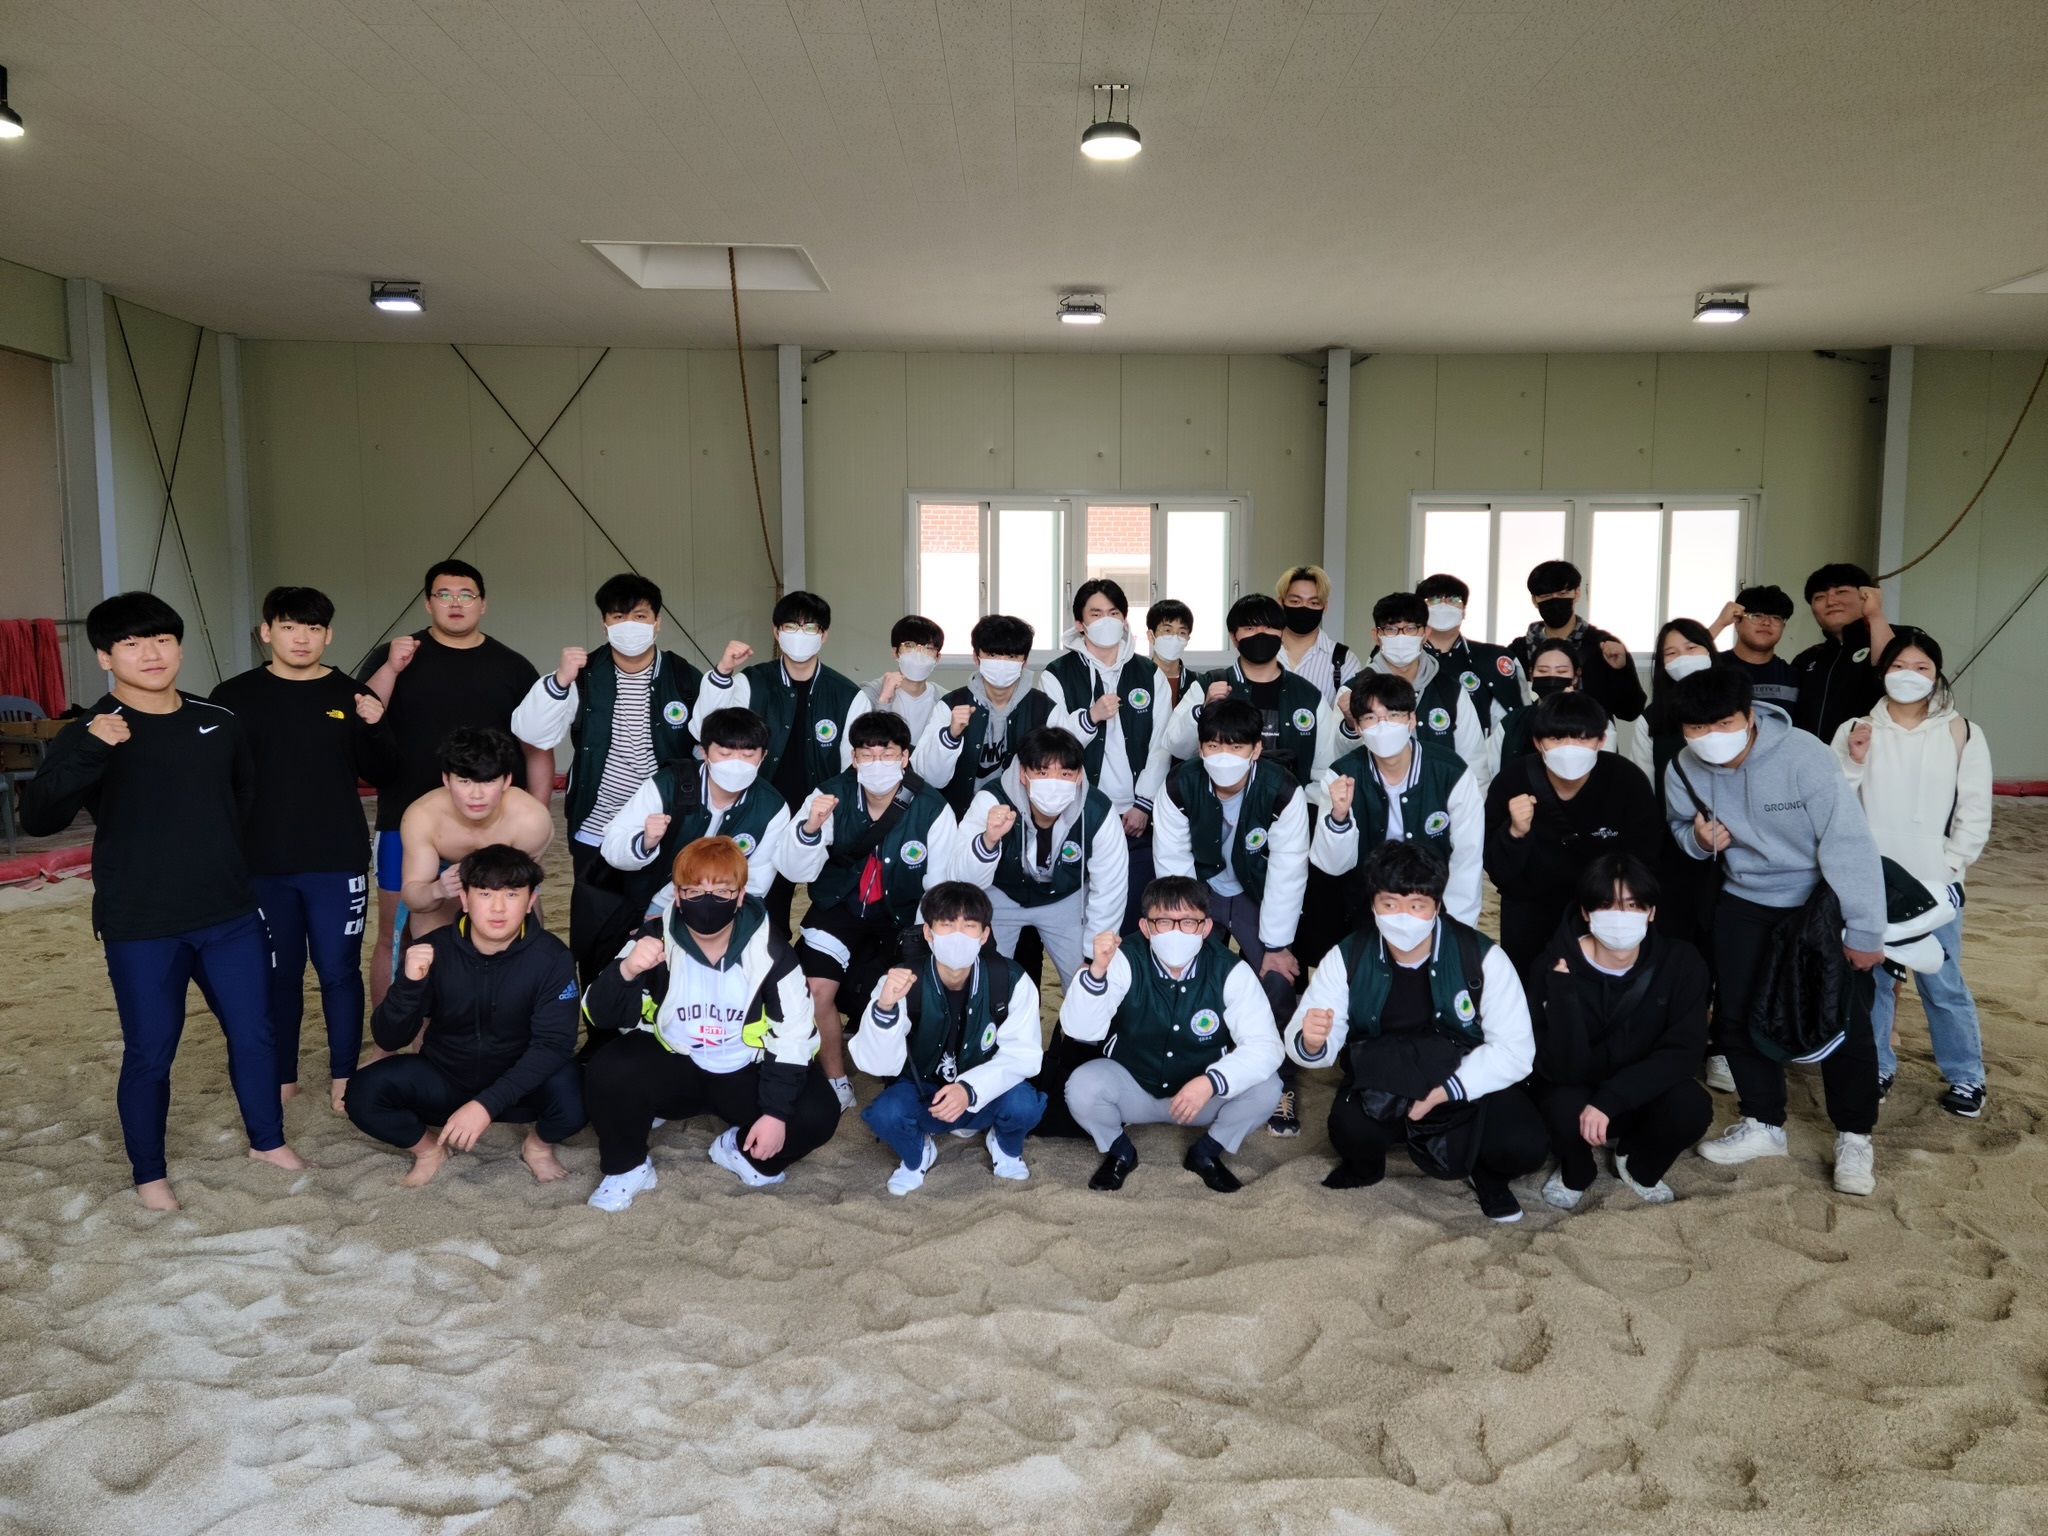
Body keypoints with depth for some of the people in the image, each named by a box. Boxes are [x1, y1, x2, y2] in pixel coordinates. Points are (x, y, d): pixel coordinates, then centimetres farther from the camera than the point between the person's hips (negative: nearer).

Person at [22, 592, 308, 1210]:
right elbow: (37, 818, -24)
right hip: (140, 928, -4)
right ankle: (149, 1173, 27)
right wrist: (89, 750, -38)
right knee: (150, 1051, 7)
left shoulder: (218, 722, 4)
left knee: (254, 1033, 12)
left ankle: (267, 1139, 34)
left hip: (231, 916, 4)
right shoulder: (90, 734, -9)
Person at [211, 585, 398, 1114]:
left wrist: (375, 728, -16)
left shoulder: (351, 695, 2)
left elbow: (379, 772, 2)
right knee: (276, 974, 11)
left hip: (338, 862, 0)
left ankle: (343, 1078, 17)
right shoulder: (234, 697, 0)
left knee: (340, 971, 4)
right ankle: (281, 1077, 25)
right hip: (262, 865, 0)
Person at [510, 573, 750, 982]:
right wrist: (560, 682, -29)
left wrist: (724, 676, -24)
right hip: (597, 839, 0)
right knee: (595, 944, 9)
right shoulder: (585, 676, -3)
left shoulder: (683, 678, -2)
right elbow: (532, 732, -13)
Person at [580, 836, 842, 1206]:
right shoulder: (655, 937, -15)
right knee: (606, 1076, -29)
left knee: (817, 1114, -23)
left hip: (746, 1071, 0)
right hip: (670, 1061, 0)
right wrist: (624, 972, -40)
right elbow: (599, 1017, -18)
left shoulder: (768, 949, -17)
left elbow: (795, 1034, -13)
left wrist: (776, 1112, -19)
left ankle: (741, 1150, 9)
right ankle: (626, 1167, 1)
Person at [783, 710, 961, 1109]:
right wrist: (809, 827, -36)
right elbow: (796, 872, -18)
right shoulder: (830, 795, -13)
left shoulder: (933, 809, -18)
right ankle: (836, 1082, 6)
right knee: (817, 988, -18)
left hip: (902, 915, -1)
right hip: (839, 906, 1)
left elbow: (940, 887, -9)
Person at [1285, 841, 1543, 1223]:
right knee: (1351, 1130, -31)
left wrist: (1445, 1091, -27)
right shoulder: (1347, 958, -11)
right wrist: (1311, 1043, -40)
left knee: (1524, 1145, -28)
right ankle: (1366, 1162, 9)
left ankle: (1485, 1172, 11)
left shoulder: (1482, 957, -15)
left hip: (1469, 1087, -1)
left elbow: (1514, 1050, -16)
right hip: (1380, 1087, 1)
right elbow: (1301, 1038, -13)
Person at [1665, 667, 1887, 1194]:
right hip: (1744, 900, 4)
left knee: (1843, 1022, -3)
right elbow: (1680, 828, 6)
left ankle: (1853, 1137, 18)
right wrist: (1698, 838, -19)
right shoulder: (1683, 771, -14)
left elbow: (1849, 842, -25)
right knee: (1738, 1014, 9)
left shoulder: (1803, 755, -28)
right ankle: (1763, 1124, 29)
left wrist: (1864, 930, -22)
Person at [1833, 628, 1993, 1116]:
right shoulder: (1854, 731, 1)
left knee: (1942, 982, 5)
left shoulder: (1962, 733, 0)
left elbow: (1975, 812, -1)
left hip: (1933, 884, -1)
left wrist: (1950, 865, -8)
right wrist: (1853, 764, -15)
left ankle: (1965, 1075, 22)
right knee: (1869, 979, 10)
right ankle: (1875, 1067, 25)